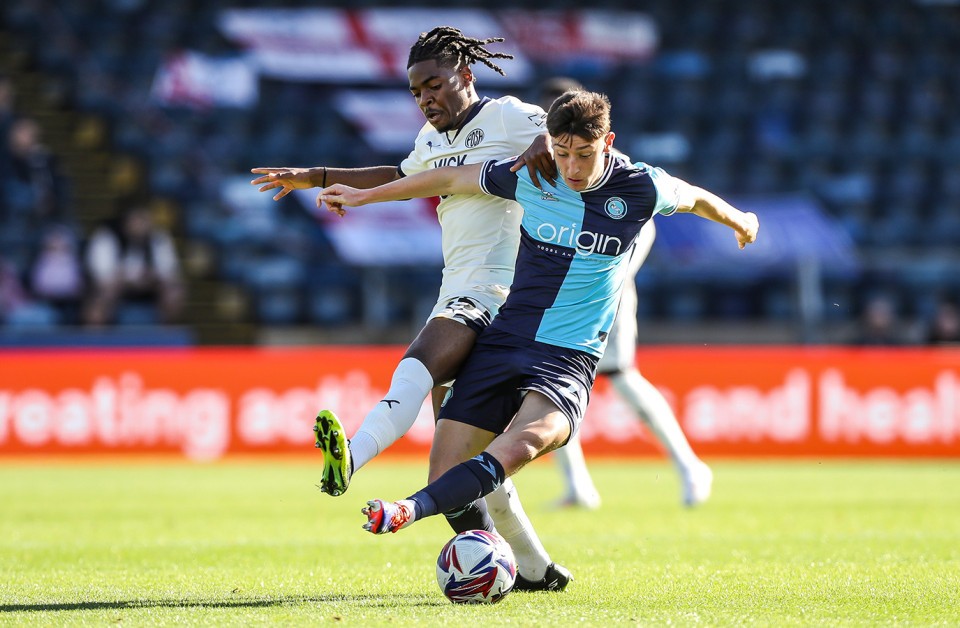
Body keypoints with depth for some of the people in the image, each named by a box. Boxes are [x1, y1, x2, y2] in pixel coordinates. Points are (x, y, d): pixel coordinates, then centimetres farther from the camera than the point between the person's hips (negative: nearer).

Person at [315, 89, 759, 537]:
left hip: (569, 360, -3)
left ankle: (413, 510, -54)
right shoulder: (530, 177, 0)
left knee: (525, 441, -36)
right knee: (446, 475, -10)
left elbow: (694, 198, 20)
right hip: (502, 341, 3)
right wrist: (365, 195, 23)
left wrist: (740, 222, 40)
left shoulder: (642, 188, -3)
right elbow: (450, 179, 15)